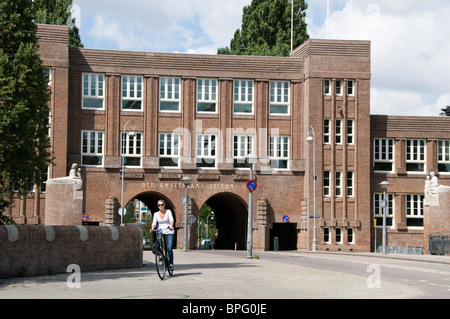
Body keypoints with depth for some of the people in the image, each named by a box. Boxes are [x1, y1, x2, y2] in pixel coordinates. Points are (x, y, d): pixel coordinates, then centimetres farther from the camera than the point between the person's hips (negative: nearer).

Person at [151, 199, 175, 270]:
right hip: (160, 232, 2)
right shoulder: (156, 214, 8)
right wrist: (152, 229, -23)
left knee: (169, 248, -13)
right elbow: (154, 223, -2)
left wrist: (171, 226, -34)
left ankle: (171, 263, -5)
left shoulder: (168, 211, 1)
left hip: (169, 232, -2)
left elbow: (171, 219, -14)